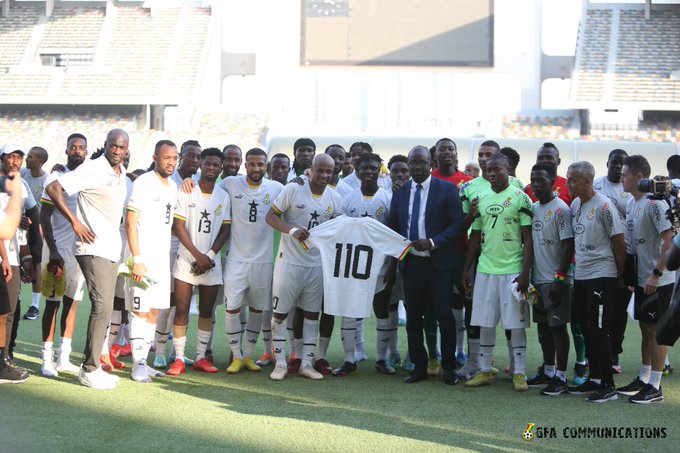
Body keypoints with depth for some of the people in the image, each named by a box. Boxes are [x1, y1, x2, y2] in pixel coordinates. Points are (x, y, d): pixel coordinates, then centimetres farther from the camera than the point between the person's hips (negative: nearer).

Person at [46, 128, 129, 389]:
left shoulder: (122, 175, 14)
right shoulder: (92, 170, -11)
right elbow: (53, 189, -15)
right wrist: (75, 222, -17)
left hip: (112, 250, 9)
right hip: (93, 248, -9)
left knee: (105, 309, 11)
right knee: (102, 306, -14)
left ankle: (92, 366, 19)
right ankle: (90, 370, -8)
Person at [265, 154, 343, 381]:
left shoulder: (335, 199, 5)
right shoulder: (293, 190, -9)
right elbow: (271, 216, -8)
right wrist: (292, 230, -23)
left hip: (317, 264, 4)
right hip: (289, 260, -4)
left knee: (312, 314, 8)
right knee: (280, 313, 0)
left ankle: (306, 363, 17)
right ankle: (280, 363, 11)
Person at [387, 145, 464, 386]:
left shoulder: (447, 189, -2)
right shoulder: (400, 193, 11)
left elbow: (457, 224, -6)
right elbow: (393, 227, 16)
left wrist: (433, 242, -18)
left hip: (439, 264, -4)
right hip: (411, 263, 4)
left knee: (445, 315, -3)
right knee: (413, 317, 7)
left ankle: (449, 368, 9)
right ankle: (419, 367, 17)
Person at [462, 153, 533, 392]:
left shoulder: (520, 198, -4)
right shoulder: (481, 198, 11)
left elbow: (528, 239, -6)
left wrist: (525, 273, -13)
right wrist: (466, 269, 14)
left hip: (513, 270, -5)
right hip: (485, 270, 5)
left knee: (516, 323, 0)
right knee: (484, 322, 7)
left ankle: (519, 372, 8)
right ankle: (484, 370, 16)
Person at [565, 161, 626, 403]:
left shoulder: (603, 206, -14)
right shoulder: (575, 205, 10)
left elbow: (619, 241, -11)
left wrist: (619, 275, -4)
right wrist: (566, 272, 16)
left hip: (602, 276, -8)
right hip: (580, 275, 8)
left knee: (599, 331, -7)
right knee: (587, 330, 13)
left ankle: (608, 386, 0)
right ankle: (594, 380, 23)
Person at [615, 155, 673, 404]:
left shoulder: (654, 204, -18)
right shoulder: (631, 203, 9)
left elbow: (669, 240, -21)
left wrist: (656, 274, -21)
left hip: (658, 281, -9)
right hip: (641, 278, 9)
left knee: (656, 330, -2)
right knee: (646, 328, 15)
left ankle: (655, 387, 3)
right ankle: (644, 379, 26)